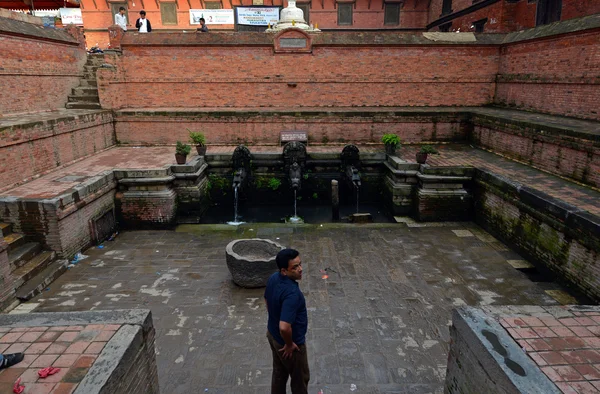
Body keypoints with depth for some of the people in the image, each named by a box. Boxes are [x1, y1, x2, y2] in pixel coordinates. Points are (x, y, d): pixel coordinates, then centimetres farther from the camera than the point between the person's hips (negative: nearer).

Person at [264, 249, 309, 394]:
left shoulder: (273, 278, -10)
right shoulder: (292, 293, -37)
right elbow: (284, 328, -41)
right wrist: (289, 345, -22)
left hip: (273, 334, 8)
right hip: (289, 342, -7)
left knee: (279, 372, 27)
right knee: (300, 377, 18)